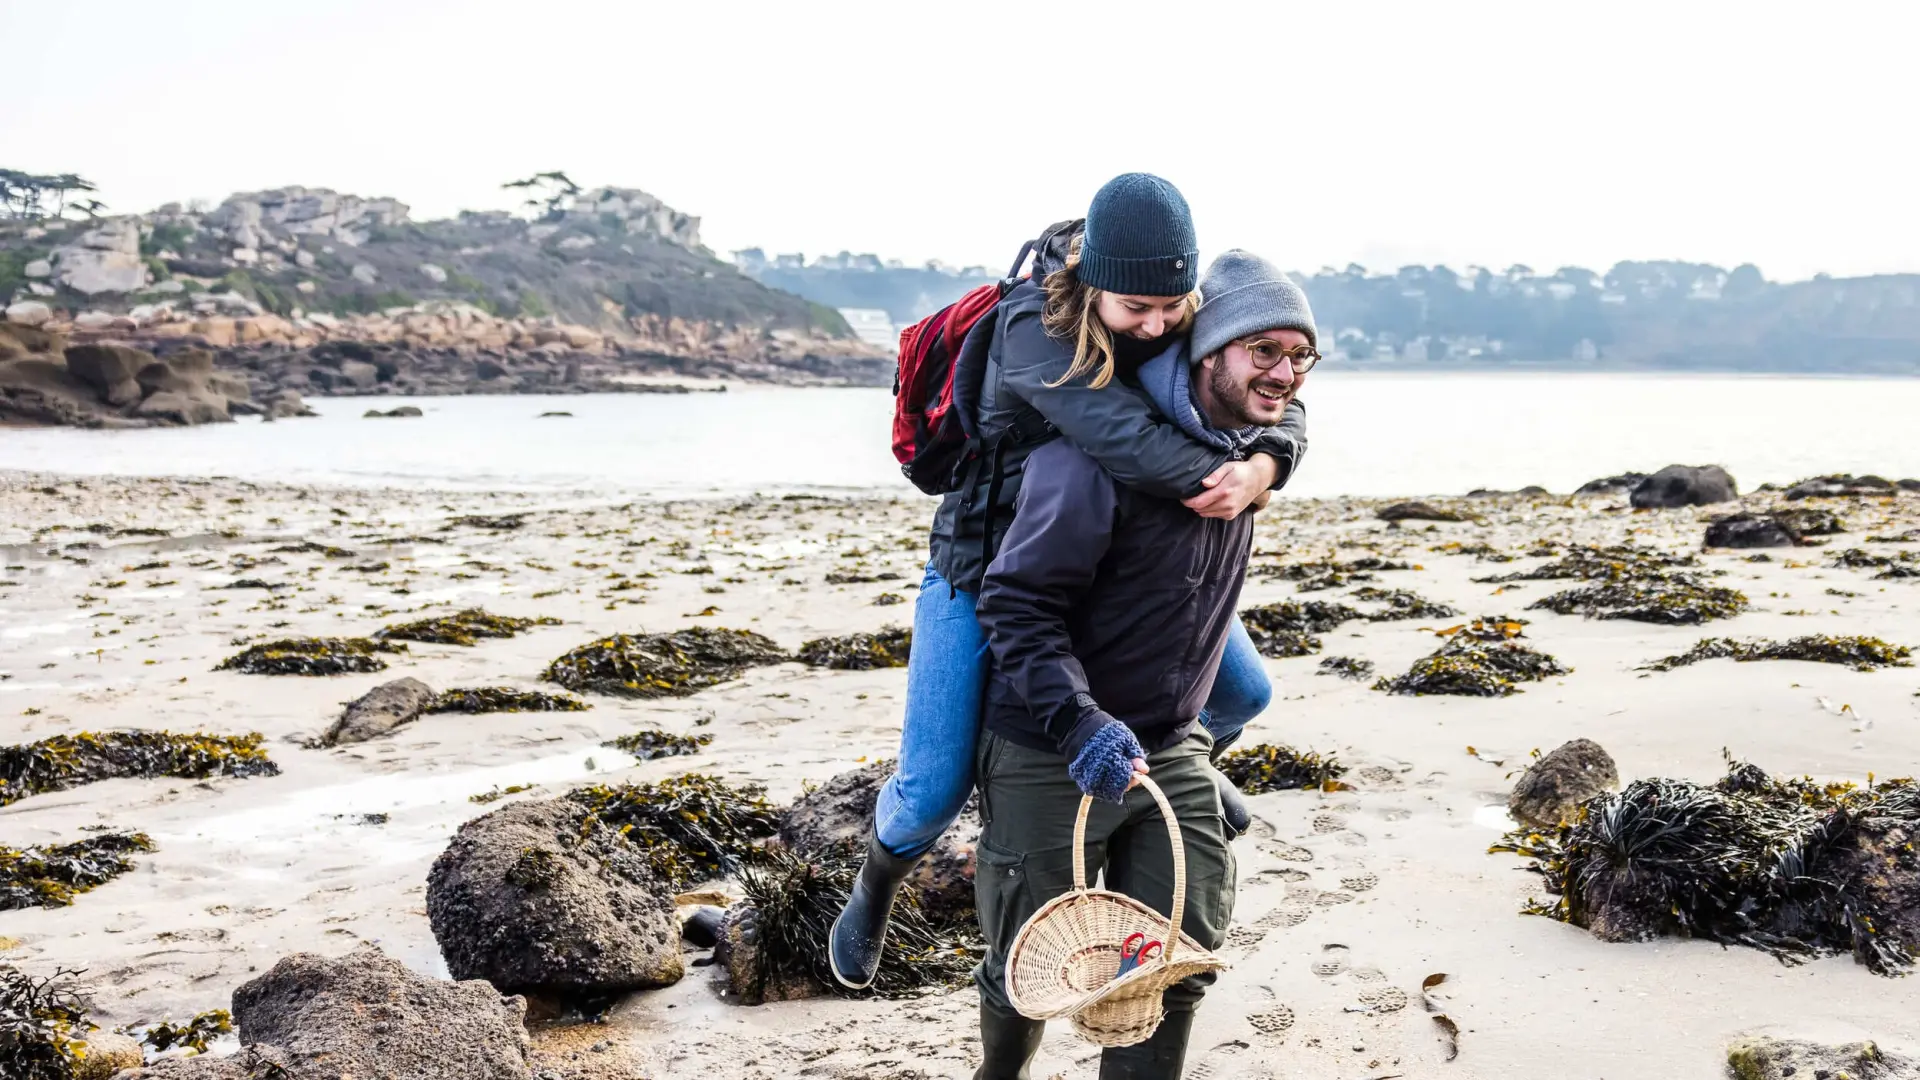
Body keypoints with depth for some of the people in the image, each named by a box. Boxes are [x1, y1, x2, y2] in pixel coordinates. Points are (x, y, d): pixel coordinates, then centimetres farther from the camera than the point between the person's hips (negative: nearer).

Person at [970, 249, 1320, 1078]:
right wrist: (1081, 724, -32)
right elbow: (1016, 601, -24)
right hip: (1050, 754, -6)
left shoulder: (1242, 447, 3)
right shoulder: (1101, 449, -23)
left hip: (1170, 750, 7)